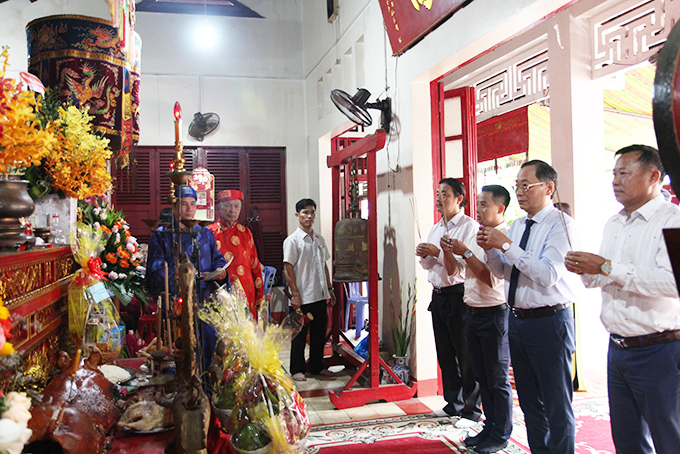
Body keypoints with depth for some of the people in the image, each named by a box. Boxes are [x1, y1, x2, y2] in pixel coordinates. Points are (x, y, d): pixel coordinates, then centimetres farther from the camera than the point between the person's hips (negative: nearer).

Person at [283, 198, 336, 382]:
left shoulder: (319, 239, 13)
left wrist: (329, 288, 16)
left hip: (320, 295, 7)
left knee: (320, 332, 13)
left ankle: (317, 366, 26)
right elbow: (288, 269, -11)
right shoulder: (292, 240, -7)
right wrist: (295, 295, -15)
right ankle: (297, 370, 15)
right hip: (302, 297, -6)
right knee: (300, 335, 3)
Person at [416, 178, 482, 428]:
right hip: (438, 295, 8)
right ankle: (453, 403, 27)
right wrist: (424, 255, -2)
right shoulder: (436, 228, 17)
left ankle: (471, 410, 10)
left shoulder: (469, 226, -8)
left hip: (459, 295, -8)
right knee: (445, 353, 14)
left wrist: (438, 252, -20)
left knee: (465, 355, -1)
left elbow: (466, 264, -17)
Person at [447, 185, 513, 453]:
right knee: (482, 377, 17)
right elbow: (455, 271, 21)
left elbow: (491, 278, -21)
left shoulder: (506, 236, -14)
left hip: (494, 313, -8)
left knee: (498, 379, 5)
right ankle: (490, 428, 30)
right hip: (472, 312, 8)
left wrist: (465, 252, -20)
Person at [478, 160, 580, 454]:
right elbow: (502, 272, 15)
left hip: (549, 321, -8)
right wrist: (491, 249, -4)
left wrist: (507, 245, -23)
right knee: (530, 401, 19)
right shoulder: (517, 226, 11)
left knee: (556, 404, 4)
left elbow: (548, 275, -25)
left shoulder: (560, 225, -13)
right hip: (517, 320, 8)